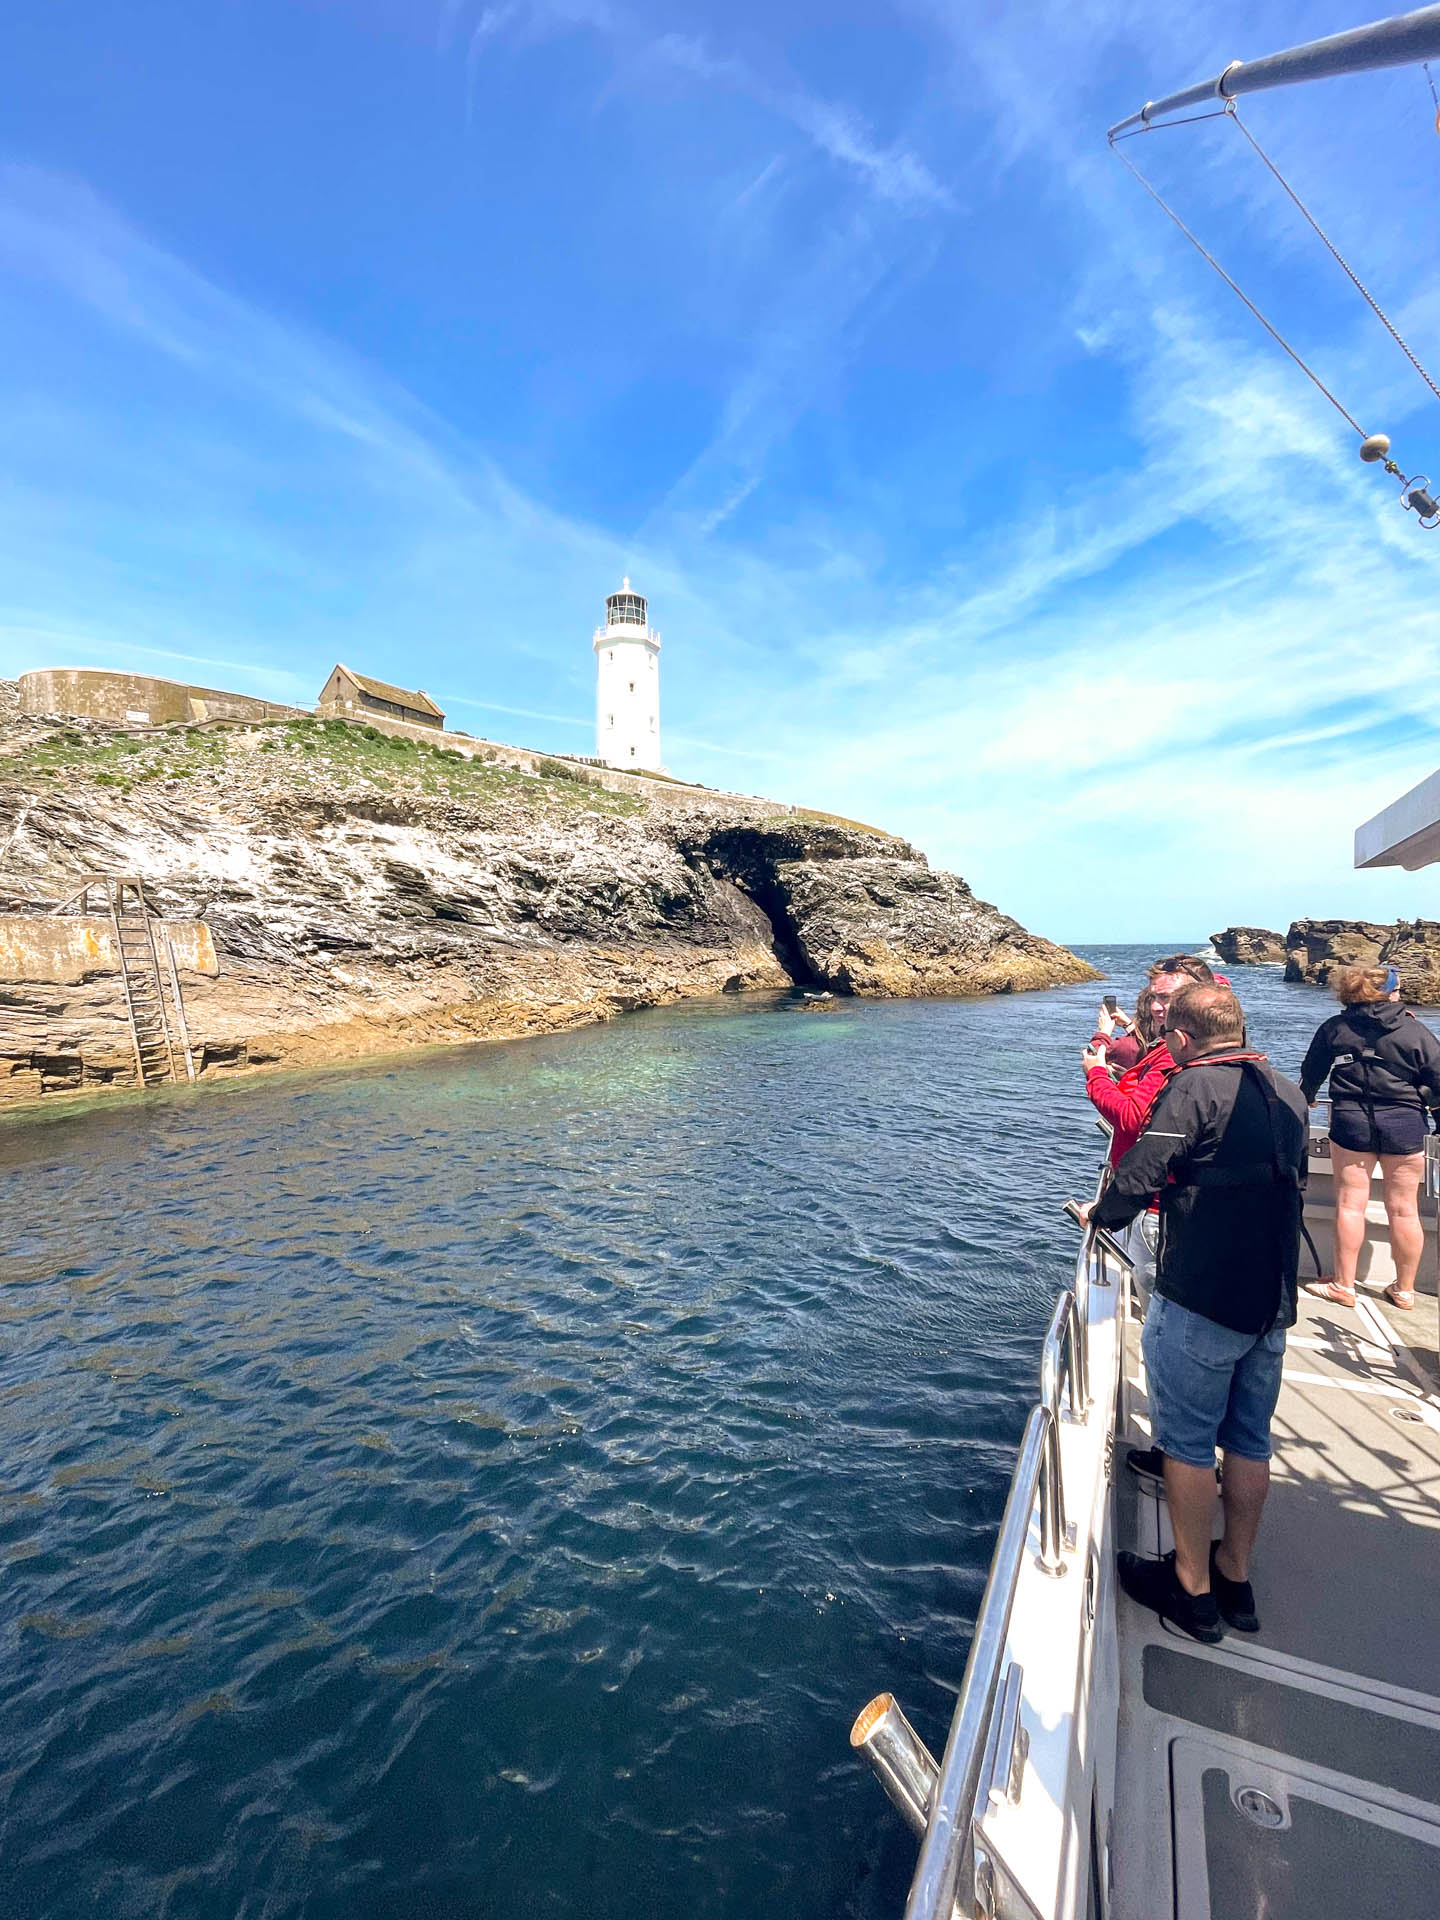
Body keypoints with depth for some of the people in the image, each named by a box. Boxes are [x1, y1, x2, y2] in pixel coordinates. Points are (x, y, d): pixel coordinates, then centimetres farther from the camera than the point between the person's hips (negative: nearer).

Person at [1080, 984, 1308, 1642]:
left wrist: (1101, 1212, 1)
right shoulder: (1288, 1093, 6)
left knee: (1188, 1443, 9)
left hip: (1200, 1303, -8)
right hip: (1274, 1301, 8)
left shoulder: (1195, 1087, -18)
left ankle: (1192, 1588, 24)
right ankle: (1235, 1576, 35)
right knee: (1249, 1442, 20)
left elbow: (1139, 1173, -19)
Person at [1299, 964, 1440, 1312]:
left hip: (1351, 1124, 0)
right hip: (1404, 1127, 0)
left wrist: (1305, 1100, 29)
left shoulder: (1334, 1029, 1)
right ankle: (1404, 1291, 22)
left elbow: (1309, 1077, 9)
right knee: (1404, 1209, 10)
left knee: (1350, 1204, 4)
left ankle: (1343, 1286, 10)